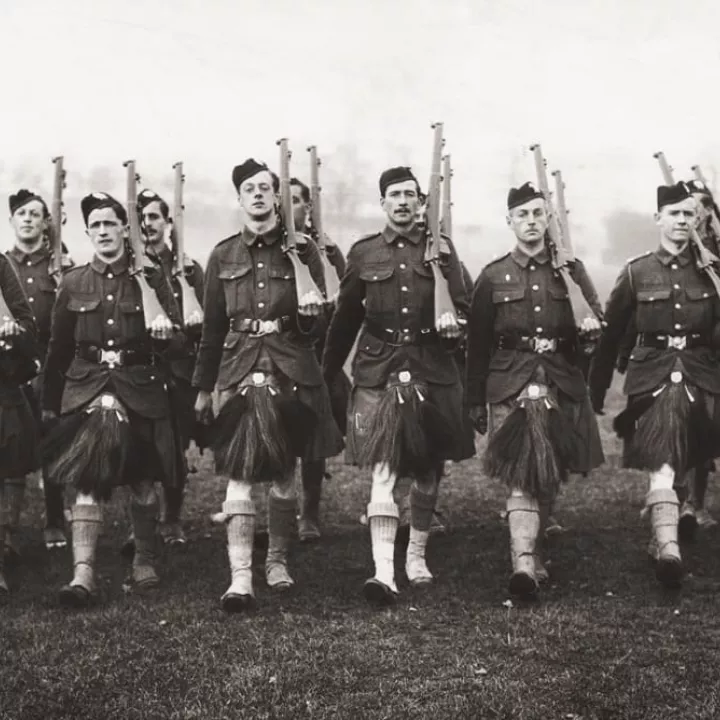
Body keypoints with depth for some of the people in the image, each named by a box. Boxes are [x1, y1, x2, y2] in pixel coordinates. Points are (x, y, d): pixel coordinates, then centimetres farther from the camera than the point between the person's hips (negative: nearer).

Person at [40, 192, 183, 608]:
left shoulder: (150, 279, 3)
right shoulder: (73, 283, 7)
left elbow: (179, 341, 1)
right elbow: (59, 348, 12)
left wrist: (166, 332, -24)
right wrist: (50, 404, 13)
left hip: (141, 390, 0)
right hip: (86, 388, 0)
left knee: (144, 481, 9)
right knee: (87, 480, -13)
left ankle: (145, 559, 27)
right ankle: (83, 572, -18)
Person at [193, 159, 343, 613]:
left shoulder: (301, 251, 3)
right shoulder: (223, 256, 8)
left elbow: (317, 329, 0)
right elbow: (213, 326, 13)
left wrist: (310, 312, -20)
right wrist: (203, 388, 12)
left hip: (291, 372, 0)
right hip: (240, 372, 0)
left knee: (284, 475, 10)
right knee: (239, 476, -9)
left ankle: (278, 562, 28)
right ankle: (241, 578, -12)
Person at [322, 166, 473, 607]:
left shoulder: (441, 249, 7)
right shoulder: (363, 253, 8)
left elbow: (462, 306, 4)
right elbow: (345, 319, 13)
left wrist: (453, 322, -20)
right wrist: (327, 375, 14)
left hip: (432, 370, 1)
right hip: (378, 371, -1)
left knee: (428, 470, 12)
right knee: (383, 471, -11)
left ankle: (417, 555, 30)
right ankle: (384, 572, -17)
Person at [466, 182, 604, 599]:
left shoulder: (570, 270, 9)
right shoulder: (493, 277, 6)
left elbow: (594, 324, 11)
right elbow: (477, 343, 7)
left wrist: (591, 326, -14)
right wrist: (475, 402, 6)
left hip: (563, 387, 2)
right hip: (511, 387, -2)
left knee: (551, 478, 11)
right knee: (522, 476, -14)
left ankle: (531, 554, 30)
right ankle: (526, 562, -23)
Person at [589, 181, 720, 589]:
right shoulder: (636, 273, 4)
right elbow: (611, 335, 7)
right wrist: (596, 393, 8)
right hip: (653, 377, -2)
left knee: (680, 465, 12)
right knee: (663, 464, -18)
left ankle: (661, 538, 32)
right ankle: (668, 547, -27)